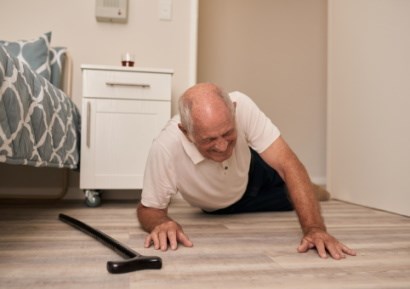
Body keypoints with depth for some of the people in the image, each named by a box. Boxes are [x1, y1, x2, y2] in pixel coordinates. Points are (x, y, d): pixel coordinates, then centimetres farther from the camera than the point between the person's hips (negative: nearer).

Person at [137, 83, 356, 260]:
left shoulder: (241, 106, -41)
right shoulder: (165, 148, -43)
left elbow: (288, 164, -41)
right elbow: (149, 208, -28)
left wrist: (314, 228, -51)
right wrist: (162, 222, -52)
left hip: (252, 172, 1)